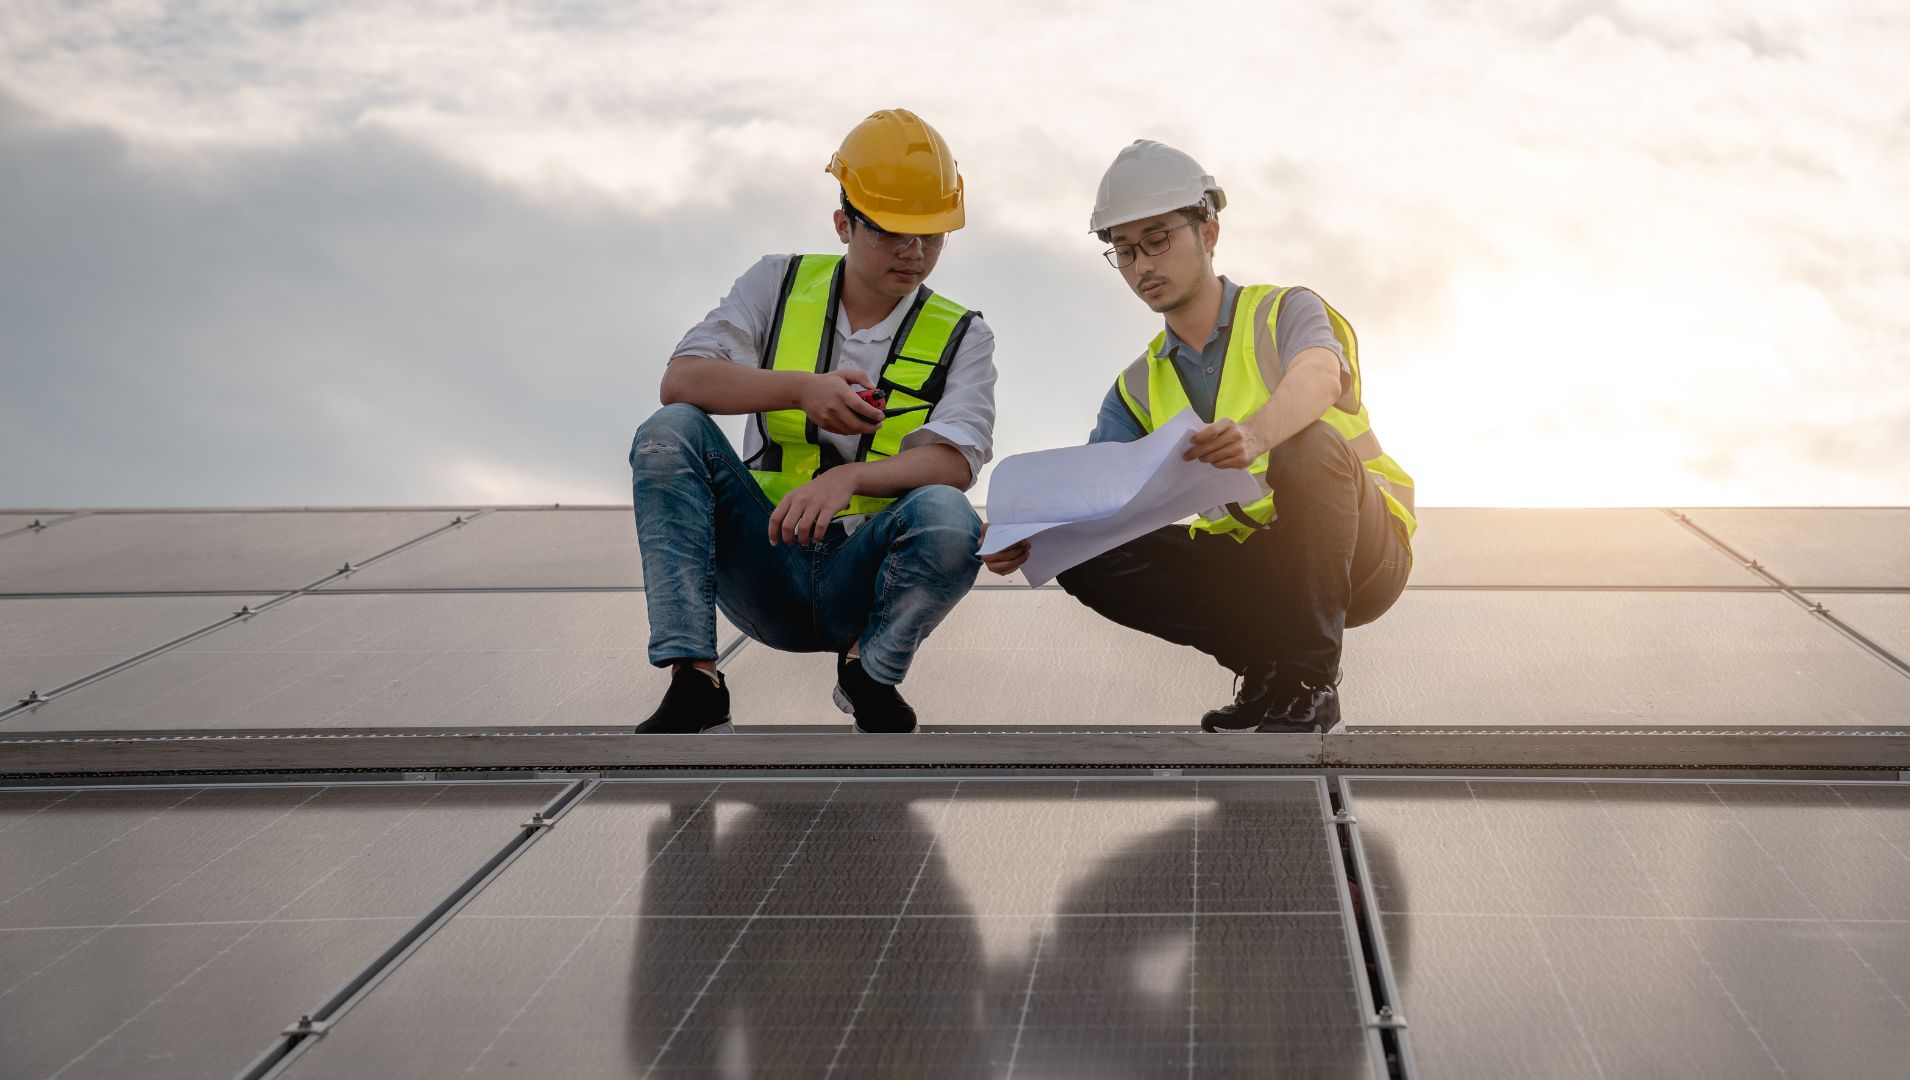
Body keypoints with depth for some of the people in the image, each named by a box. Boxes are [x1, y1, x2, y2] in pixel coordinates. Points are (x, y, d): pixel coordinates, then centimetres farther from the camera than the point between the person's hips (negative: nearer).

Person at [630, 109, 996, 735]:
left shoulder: (960, 337, 4)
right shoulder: (777, 285, 7)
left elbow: (954, 464, -13)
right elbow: (680, 381, -7)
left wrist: (850, 476, -33)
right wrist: (802, 389, -22)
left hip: (859, 585, -1)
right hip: (765, 565, 2)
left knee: (947, 517, -34)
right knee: (670, 432, -22)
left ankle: (868, 672, -4)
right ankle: (693, 686, -26)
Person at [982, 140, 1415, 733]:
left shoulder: (1286, 311, -4)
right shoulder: (1139, 389, 11)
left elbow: (1317, 377, -29)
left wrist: (1256, 435, -53)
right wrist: (1030, 538, -26)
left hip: (1364, 552, -4)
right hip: (1252, 570, 4)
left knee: (1308, 445, -36)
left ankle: (1309, 681, -24)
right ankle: (1268, 664, -9)